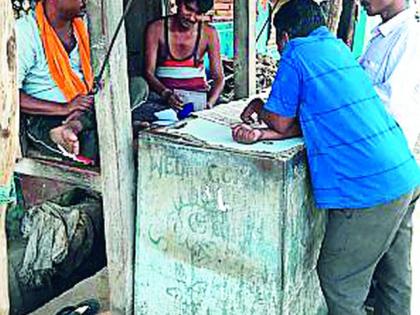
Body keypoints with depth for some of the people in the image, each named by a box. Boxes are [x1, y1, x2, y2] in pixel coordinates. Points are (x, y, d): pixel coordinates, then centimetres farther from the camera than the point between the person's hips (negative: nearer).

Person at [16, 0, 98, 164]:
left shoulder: (82, 24, 8)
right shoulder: (24, 31, -11)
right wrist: (64, 108, -23)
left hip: (83, 107, 8)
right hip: (43, 117, -7)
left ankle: (73, 127, -28)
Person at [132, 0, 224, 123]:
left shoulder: (209, 33, 1)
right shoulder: (156, 28, 0)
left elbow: (218, 77, 2)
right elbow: (149, 72, -3)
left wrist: (209, 104, -18)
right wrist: (166, 93, -23)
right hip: (162, 92, 0)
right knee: (136, 117, -30)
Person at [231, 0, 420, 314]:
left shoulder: (297, 53, -5)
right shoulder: (337, 46, 18)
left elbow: (281, 123, 1)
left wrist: (259, 108, 21)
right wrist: (260, 134, 6)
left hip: (368, 188, -9)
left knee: (339, 282, 6)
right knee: (395, 279, 22)